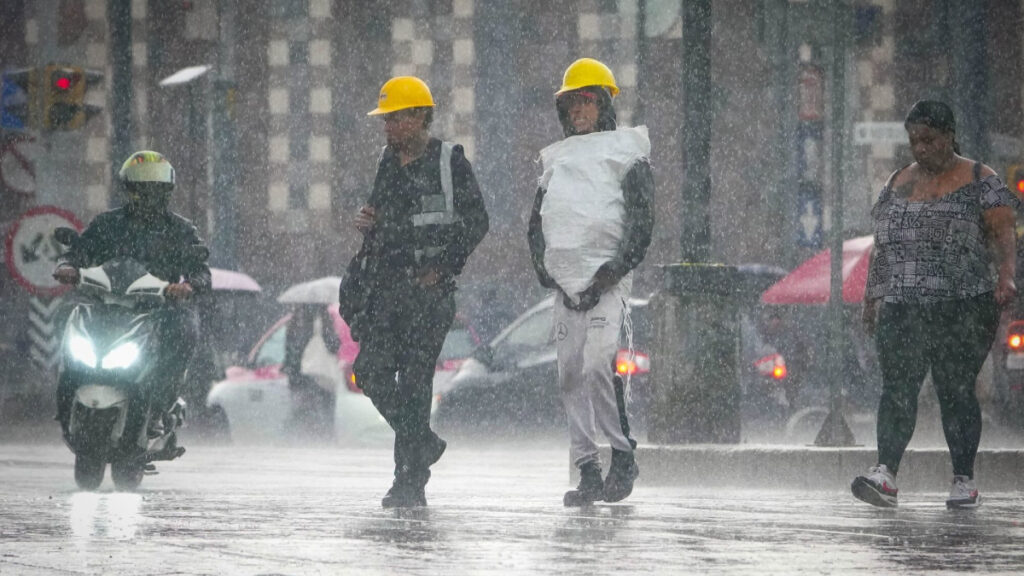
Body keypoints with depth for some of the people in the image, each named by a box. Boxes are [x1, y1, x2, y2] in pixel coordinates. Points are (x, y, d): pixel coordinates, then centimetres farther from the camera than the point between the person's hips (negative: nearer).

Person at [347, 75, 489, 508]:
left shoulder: (449, 162, -2)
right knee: (371, 371, -5)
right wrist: (367, 221, 4)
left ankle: (411, 481, -4)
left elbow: (476, 221, -3)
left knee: (415, 379, -8)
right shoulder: (388, 164, 16)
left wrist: (443, 267, -10)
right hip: (386, 285, 6)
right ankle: (422, 443, 17)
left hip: (429, 287, -6)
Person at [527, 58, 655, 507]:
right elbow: (536, 221, 22)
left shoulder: (626, 154, 5)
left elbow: (641, 222, -4)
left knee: (597, 364, -21)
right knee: (571, 376, 1)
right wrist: (545, 271, 5)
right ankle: (587, 472, 3)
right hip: (566, 284, 6)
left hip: (607, 280, -6)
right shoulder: (557, 161, 22)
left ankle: (623, 454, -11)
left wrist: (610, 274, -14)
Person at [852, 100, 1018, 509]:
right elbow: (881, 244, 21)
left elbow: (1002, 232, -4)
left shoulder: (979, 181, 3)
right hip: (900, 307, 4)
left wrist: (1006, 275, -20)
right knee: (897, 387, -9)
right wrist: (872, 296, 16)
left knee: (956, 390, -4)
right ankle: (886, 473, -20)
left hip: (962, 309, -4)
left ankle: (964, 479, 4)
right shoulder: (897, 184, 18)